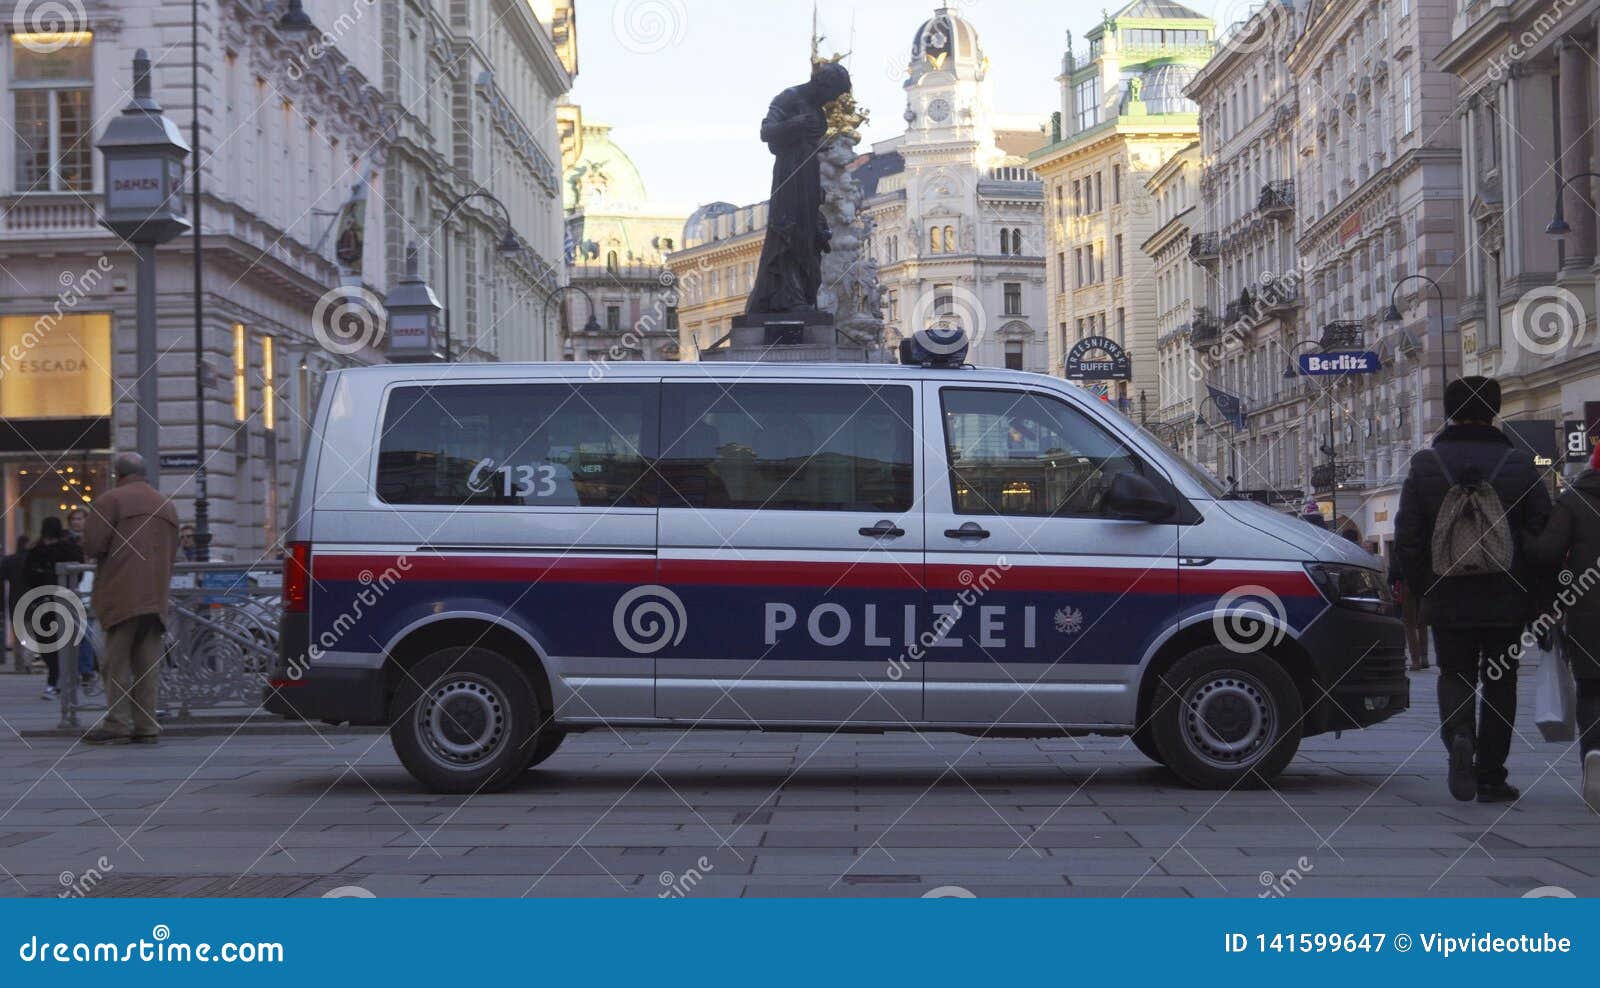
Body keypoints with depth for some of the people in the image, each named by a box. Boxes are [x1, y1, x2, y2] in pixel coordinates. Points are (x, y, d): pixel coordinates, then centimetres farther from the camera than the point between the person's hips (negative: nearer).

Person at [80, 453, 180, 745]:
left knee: (117, 662, -2)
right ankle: (146, 726, 5)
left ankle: (117, 724, -4)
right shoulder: (167, 506, 19)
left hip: (122, 595, -6)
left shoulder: (109, 501, -4)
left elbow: (93, 545, -11)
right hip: (156, 597, 6)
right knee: (147, 664, 7)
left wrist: (106, 554, 9)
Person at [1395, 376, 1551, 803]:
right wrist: (1533, 591, 9)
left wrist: (1421, 589, 10)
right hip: (1507, 600, 0)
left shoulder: (1425, 463, -2)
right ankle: (1491, 778, 10)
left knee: (1454, 673, 14)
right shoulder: (1519, 463, -2)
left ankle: (1459, 735, -17)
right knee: (1499, 682, 10)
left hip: (1447, 600, 0)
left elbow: (1406, 536, -1)